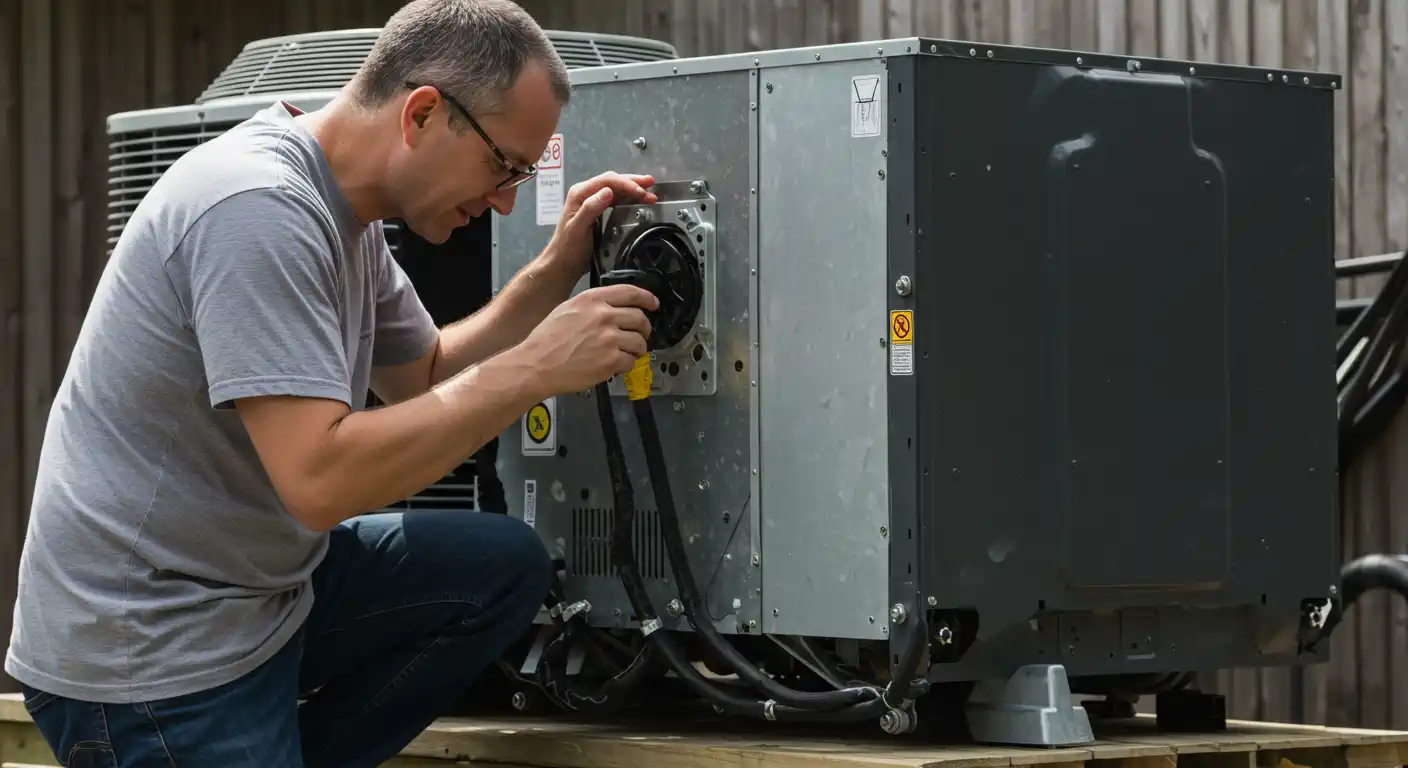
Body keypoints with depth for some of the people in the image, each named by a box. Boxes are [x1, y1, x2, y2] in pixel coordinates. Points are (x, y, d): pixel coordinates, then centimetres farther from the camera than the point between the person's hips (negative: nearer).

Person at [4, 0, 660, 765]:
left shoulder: (343, 212, 6)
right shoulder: (257, 208, -23)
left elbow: (424, 379, 19)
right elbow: (320, 478, -29)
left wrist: (554, 272, 5)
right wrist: (536, 366, -23)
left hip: (262, 587, 9)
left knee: (504, 567, 6)